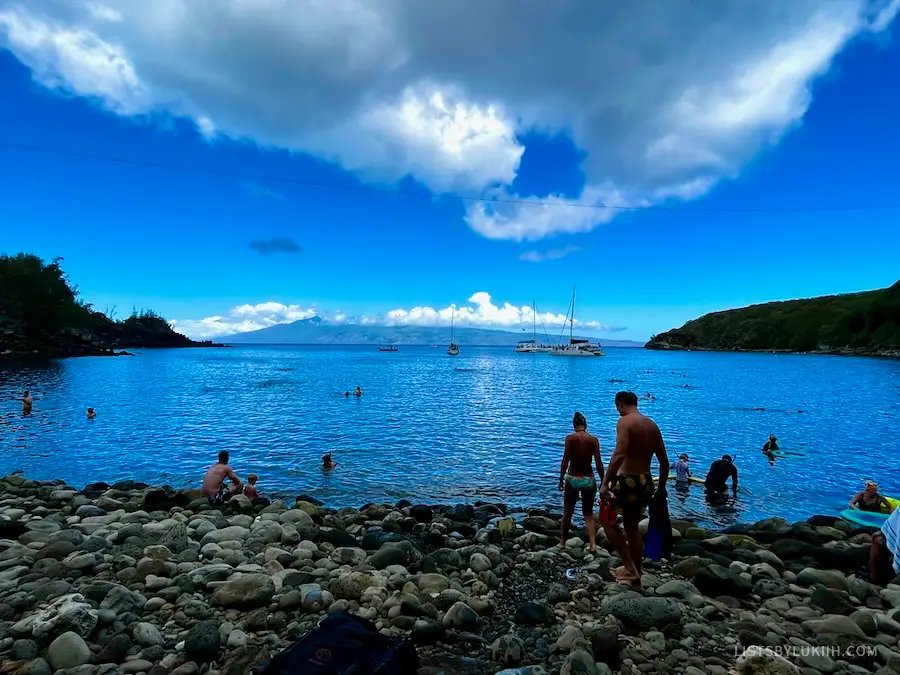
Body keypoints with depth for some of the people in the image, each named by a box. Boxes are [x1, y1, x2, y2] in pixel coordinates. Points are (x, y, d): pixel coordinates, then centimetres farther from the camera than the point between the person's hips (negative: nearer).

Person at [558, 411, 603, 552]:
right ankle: (593, 544, 3)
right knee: (588, 513, 17)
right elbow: (599, 464, -5)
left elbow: (565, 461, -12)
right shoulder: (594, 439, -4)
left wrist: (561, 480, -3)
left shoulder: (570, 438, -9)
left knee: (568, 513, 16)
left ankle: (562, 542, 30)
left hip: (572, 478, -1)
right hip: (589, 479, 2)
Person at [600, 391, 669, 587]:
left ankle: (629, 568, 5)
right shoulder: (652, 425, 11)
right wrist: (661, 488, 26)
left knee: (607, 520, 13)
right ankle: (636, 577, 32)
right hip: (645, 483, 8)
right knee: (632, 527, 22)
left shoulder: (625, 421, -12)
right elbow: (664, 462, 15)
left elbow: (619, 455, -27)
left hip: (627, 481, -8)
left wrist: (605, 483, -26)